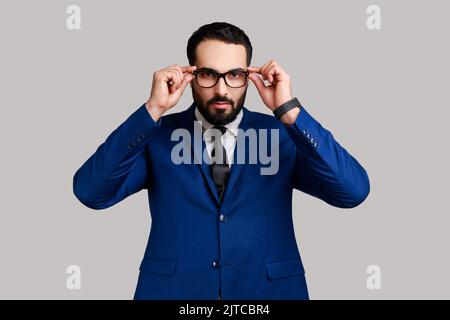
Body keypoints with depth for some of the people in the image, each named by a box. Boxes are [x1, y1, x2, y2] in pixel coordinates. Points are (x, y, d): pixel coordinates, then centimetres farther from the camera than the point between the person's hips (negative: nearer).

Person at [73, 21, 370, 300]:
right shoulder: (158, 134, -3)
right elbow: (90, 192, -15)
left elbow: (353, 192, -15)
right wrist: (152, 110, -21)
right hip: (172, 289, 0)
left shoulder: (282, 134, -2)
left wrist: (290, 110, -21)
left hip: (268, 288, 1)